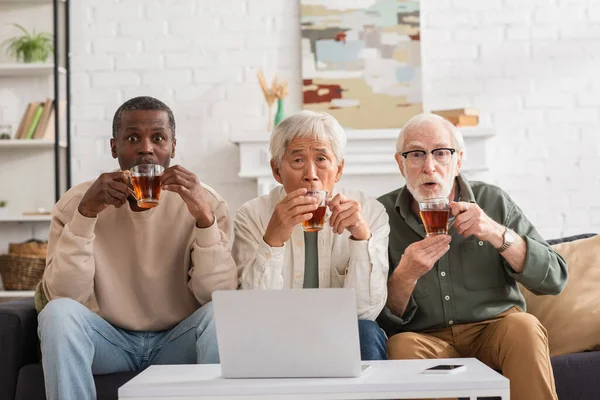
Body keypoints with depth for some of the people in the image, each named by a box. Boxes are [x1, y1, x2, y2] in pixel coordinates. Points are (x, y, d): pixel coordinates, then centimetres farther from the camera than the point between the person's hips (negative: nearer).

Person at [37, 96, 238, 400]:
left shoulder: (205, 202, -8)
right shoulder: (76, 202, -7)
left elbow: (221, 298, -18)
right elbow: (64, 297, -17)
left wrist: (205, 217, -31)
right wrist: (85, 214, -28)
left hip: (178, 341, -1)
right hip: (110, 339, 1)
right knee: (57, 313, -26)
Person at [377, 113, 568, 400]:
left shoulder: (493, 202, 0)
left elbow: (554, 279, -6)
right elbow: (383, 319, -3)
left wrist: (497, 233, -19)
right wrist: (406, 275, -23)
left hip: (494, 329, 1)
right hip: (426, 338, 0)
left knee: (524, 326, -29)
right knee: (402, 345, -31)